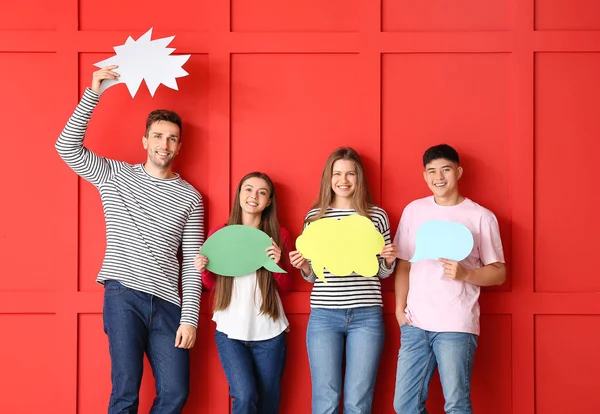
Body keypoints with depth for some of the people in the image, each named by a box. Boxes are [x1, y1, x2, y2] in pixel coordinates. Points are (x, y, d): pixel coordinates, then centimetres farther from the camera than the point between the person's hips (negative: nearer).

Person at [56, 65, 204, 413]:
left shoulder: (190, 197, 9)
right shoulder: (114, 175, 8)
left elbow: (192, 264, 7)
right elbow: (68, 147, -5)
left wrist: (189, 318, 0)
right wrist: (94, 93, -11)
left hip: (167, 303, 2)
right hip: (124, 295, -2)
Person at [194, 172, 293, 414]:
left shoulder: (279, 235, 1)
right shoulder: (218, 235, 2)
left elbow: (286, 287, 4)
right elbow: (213, 286, 9)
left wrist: (278, 263, -14)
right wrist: (203, 270, -12)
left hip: (269, 333, 1)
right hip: (230, 332, -1)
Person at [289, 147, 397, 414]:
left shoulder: (377, 216, 5)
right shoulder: (314, 216, 6)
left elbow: (382, 273, 11)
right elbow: (312, 275, 12)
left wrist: (389, 259, -9)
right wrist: (303, 266, -9)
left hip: (366, 315, 0)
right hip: (323, 315, 1)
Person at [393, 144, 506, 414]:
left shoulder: (481, 217, 0)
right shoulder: (413, 210, 10)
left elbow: (499, 272, 2)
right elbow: (403, 263, 13)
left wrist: (465, 273, -17)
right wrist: (400, 308, 3)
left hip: (456, 325, -3)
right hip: (415, 323, 4)